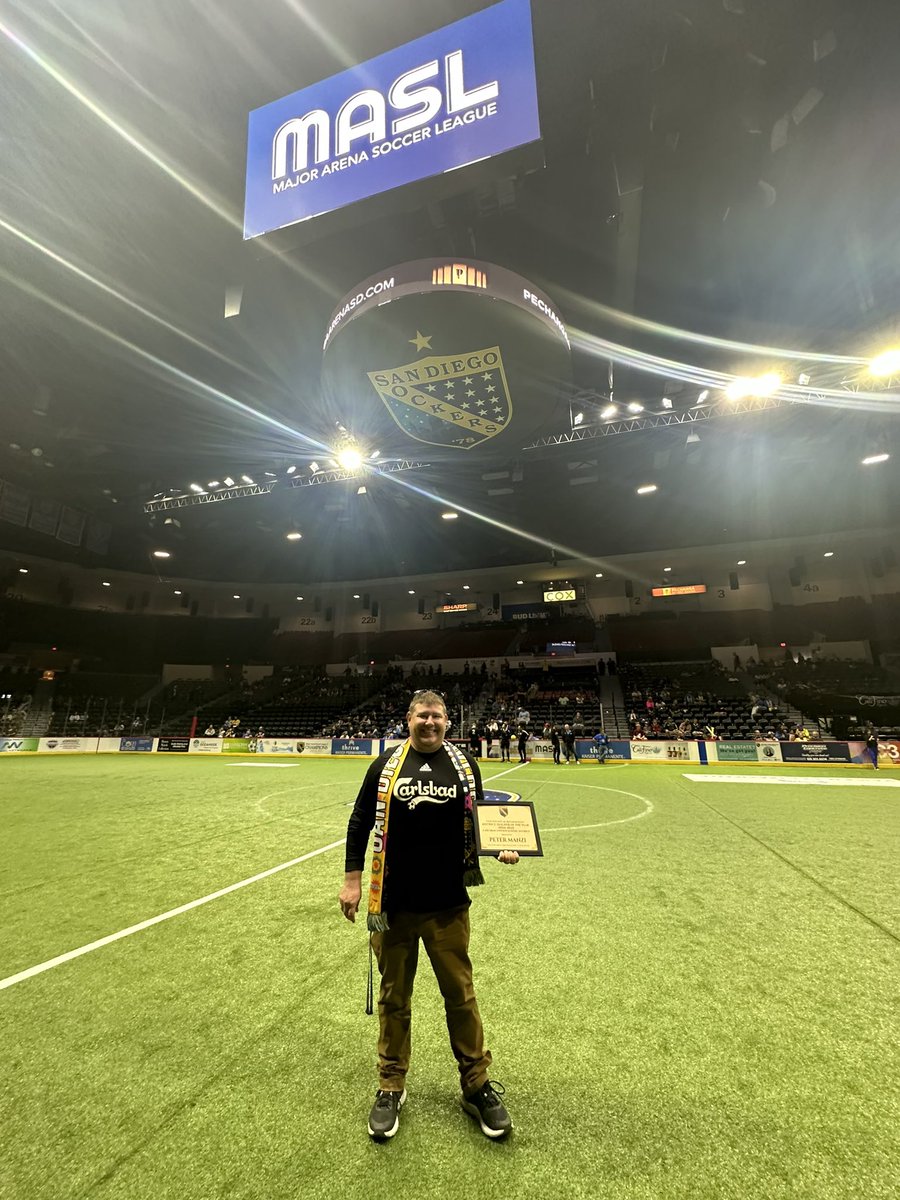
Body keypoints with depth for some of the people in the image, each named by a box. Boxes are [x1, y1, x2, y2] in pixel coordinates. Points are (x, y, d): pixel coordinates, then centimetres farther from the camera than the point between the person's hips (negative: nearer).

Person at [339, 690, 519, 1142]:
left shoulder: (463, 764, -2)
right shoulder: (387, 763, -4)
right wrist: (352, 879, 1)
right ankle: (391, 1087, 38)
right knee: (394, 998, 16)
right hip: (393, 905, 0)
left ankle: (477, 1085, 34)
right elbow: (360, 822, 2)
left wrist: (500, 849, -9)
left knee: (461, 996, 12)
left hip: (448, 905, 0)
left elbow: (479, 821, 9)